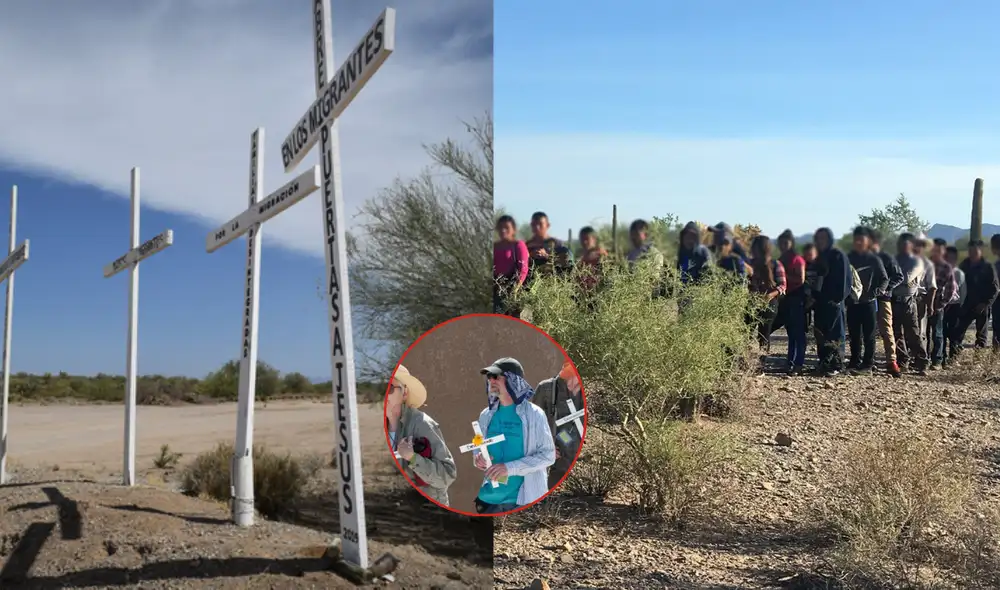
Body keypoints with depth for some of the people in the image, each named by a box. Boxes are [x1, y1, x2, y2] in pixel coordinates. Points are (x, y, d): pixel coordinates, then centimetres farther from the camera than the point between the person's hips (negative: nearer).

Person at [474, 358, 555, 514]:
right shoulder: (486, 415, 6)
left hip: (523, 498, -4)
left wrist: (510, 468, -22)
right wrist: (478, 458, -8)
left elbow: (548, 455, -12)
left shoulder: (533, 414, -8)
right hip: (489, 497, 4)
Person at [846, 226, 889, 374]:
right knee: (854, 335, 8)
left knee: (869, 335, 0)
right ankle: (855, 362, 15)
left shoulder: (874, 259, -2)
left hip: (869, 302, -4)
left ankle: (868, 364, 3)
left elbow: (885, 279, -2)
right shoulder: (849, 258, 9)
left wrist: (876, 292, -16)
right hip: (852, 302, 4)